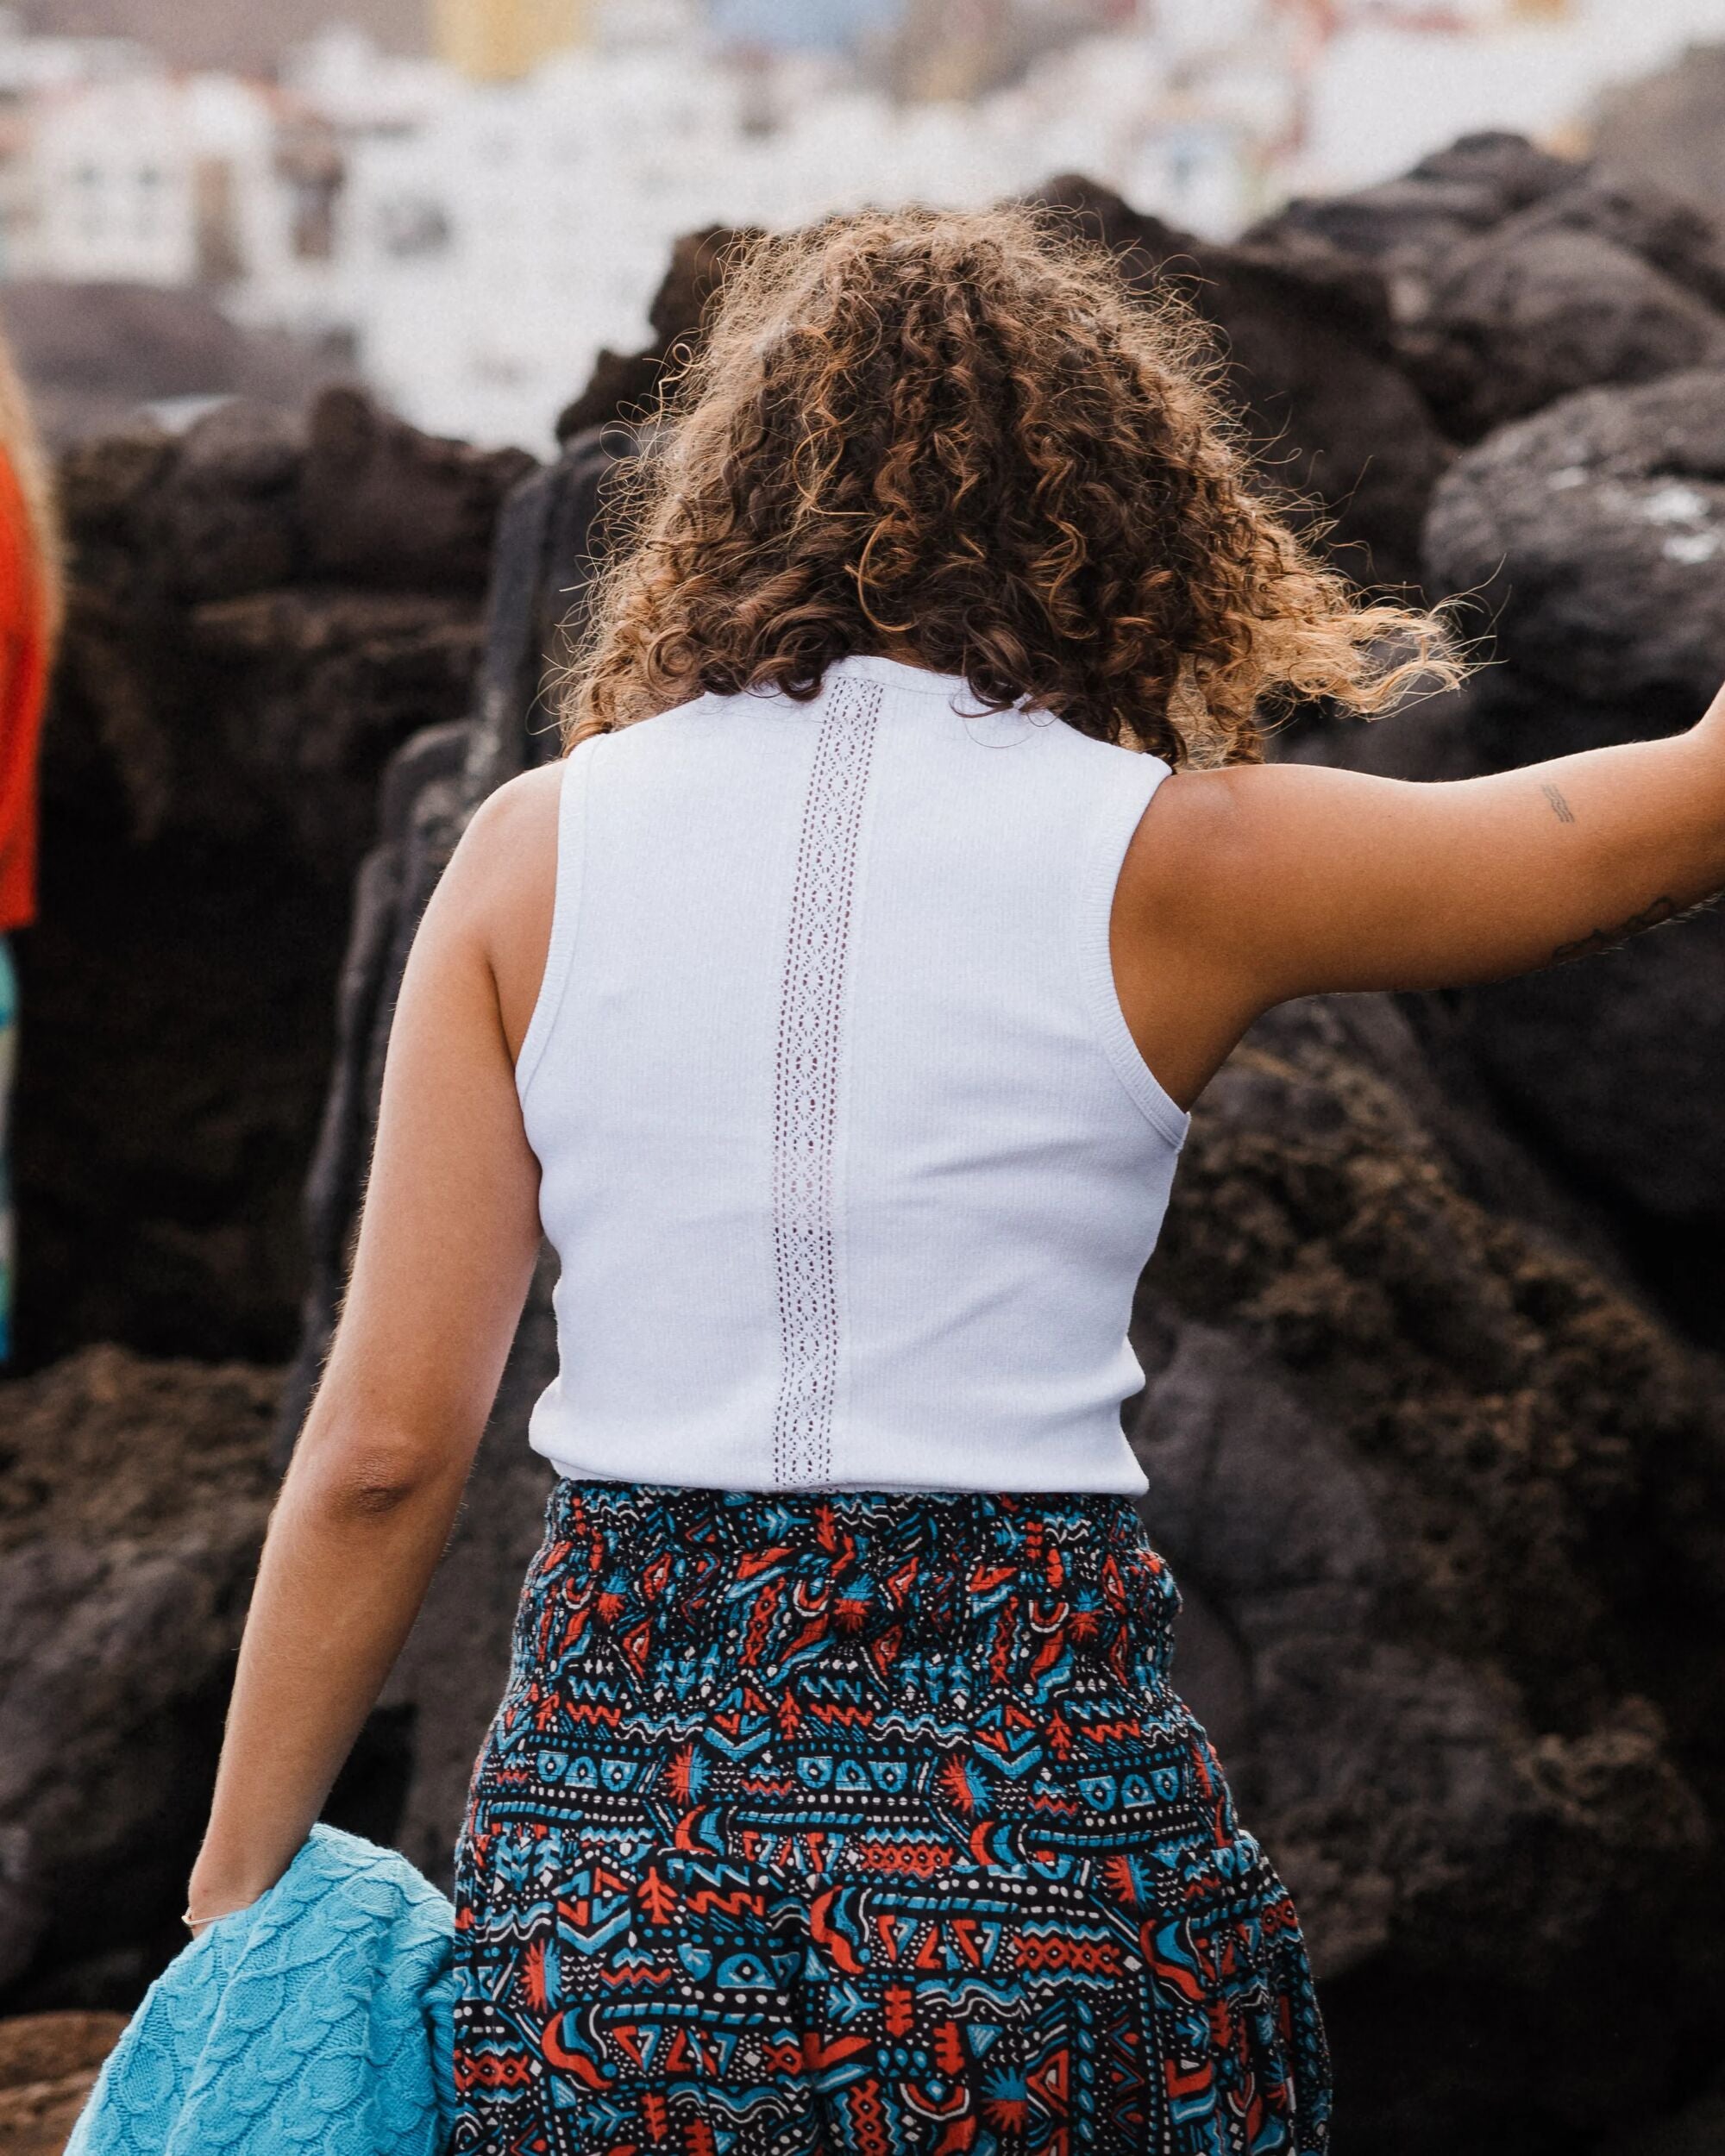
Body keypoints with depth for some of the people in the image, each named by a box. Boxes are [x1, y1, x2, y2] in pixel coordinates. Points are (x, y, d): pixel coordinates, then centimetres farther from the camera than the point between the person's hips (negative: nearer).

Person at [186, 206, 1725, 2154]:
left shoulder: (539, 851, 2)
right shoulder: (1167, 860, -3)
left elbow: (382, 1449, 0)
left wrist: (232, 1915, 8)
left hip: (602, 1865, 2)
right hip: (1042, 1829, -2)